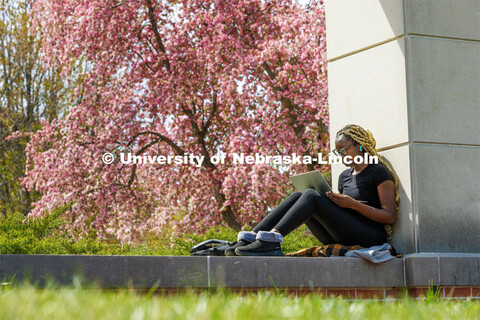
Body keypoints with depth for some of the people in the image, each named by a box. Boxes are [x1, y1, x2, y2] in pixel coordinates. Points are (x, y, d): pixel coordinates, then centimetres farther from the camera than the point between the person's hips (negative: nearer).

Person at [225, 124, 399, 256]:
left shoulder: (379, 172, 1)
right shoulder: (344, 176, 24)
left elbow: (390, 217, -7)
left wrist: (353, 204, -14)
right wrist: (332, 202, 4)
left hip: (371, 236, -7)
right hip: (340, 240, 7)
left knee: (311, 196, -24)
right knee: (298, 196, -11)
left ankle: (272, 239, -42)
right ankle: (250, 238, -27)